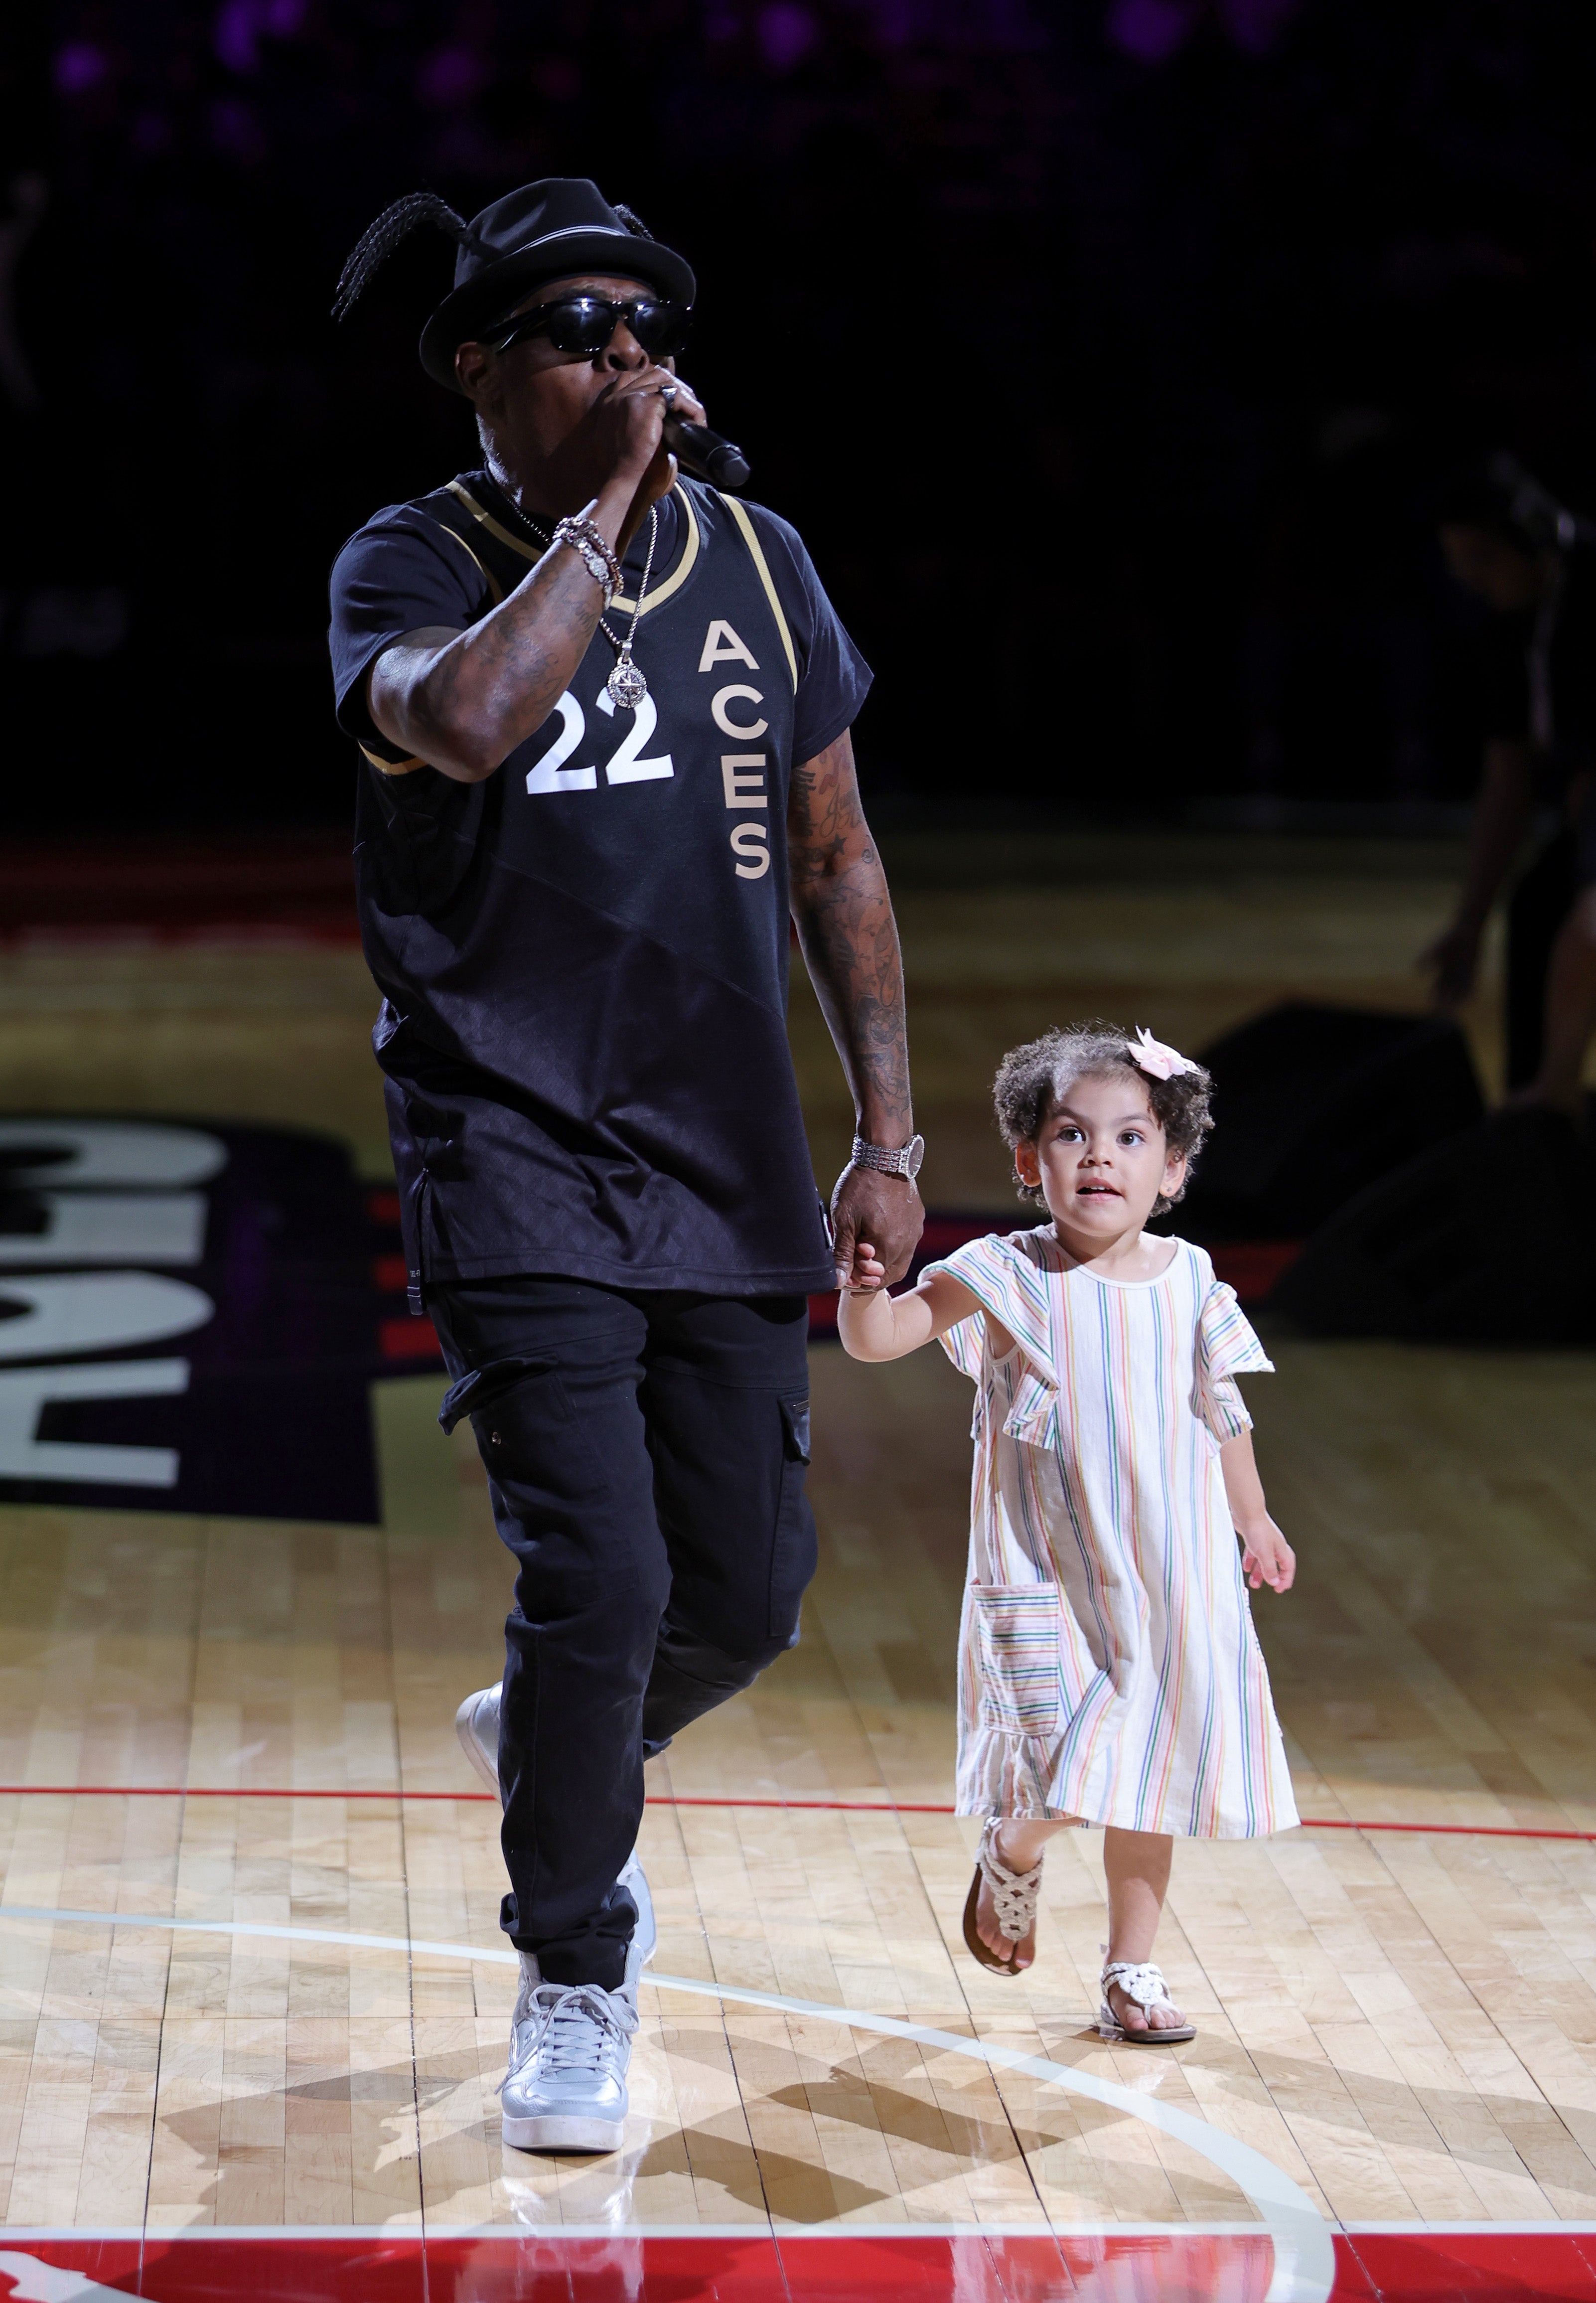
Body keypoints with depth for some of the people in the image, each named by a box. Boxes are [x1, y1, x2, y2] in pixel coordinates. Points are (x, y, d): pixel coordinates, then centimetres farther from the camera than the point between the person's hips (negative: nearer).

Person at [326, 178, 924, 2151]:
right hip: (518, 1160, -5)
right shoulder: (413, 566, -7)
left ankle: (549, 1748, 41)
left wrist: (889, 1137, 9)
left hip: (728, 1171, 5)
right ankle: (574, 1983, 10)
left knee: (747, 1590, 8)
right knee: (601, 1582, -12)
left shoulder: (756, 562, 7)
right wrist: (602, 508, -22)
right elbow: (462, 722, -32)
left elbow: (835, 861, 14)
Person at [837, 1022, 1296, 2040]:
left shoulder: (1188, 1281, 1)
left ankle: (1133, 1972, 23)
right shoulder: (1006, 1279, -9)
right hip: (1043, 1575, -3)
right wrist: (868, 1277, -38)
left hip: (1168, 1577, 3)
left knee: (1145, 1780, 9)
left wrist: (1252, 1518, 22)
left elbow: (1221, 1410, 15)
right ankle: (1011, 1860, 23)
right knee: (1058, 1779, -12)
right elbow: (878, 1339, -17)